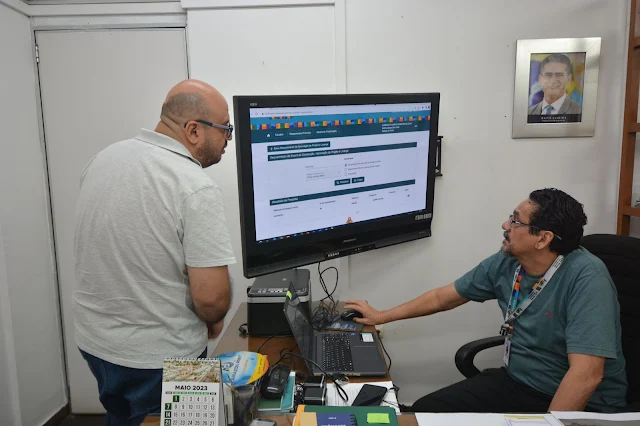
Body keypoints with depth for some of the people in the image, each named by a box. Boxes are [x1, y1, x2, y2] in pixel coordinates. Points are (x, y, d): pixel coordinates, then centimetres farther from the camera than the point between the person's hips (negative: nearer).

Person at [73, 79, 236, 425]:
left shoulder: (102, 159, -2)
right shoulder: (197, 189, -24)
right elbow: (211, 297, -26)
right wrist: (213, 320, -3)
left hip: (93, 341, 7)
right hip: (159, 357, -6)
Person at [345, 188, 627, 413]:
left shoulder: (585, 277, -24)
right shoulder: (505, 263, -5)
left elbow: (586, 374, -29)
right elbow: (443, 297, 7)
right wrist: (381, 316, 12)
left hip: (583, 404, -6)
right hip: (515, 382, 6)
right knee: (426, 410, -8)